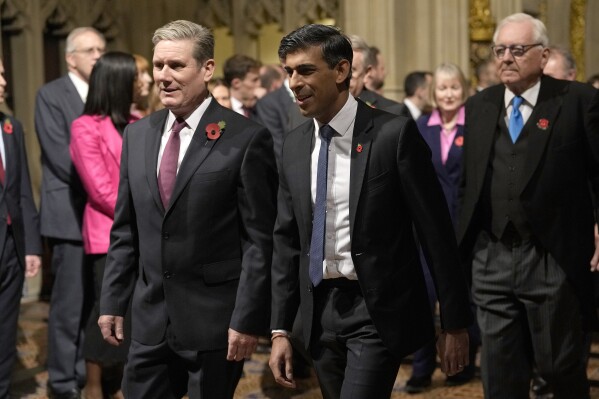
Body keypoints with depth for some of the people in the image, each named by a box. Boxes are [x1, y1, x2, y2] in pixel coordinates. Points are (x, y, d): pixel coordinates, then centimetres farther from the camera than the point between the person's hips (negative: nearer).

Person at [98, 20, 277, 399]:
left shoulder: (246, 138, -9)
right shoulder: (137, 134, 8)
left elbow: (260, 239, -10)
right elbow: (125, 230, 13)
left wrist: (248, 319, -13)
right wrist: (113, 301, 9)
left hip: (215, 320, -5)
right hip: (150, 318, 5)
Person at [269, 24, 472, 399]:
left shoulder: (394, 134, -11)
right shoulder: (294, 145, 7)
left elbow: (437, 232, -8)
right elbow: (287, 241, 12)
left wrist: (456, 323, -7)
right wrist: (280, 329, 8)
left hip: (379, 310, -6)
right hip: (320, 309, 6)